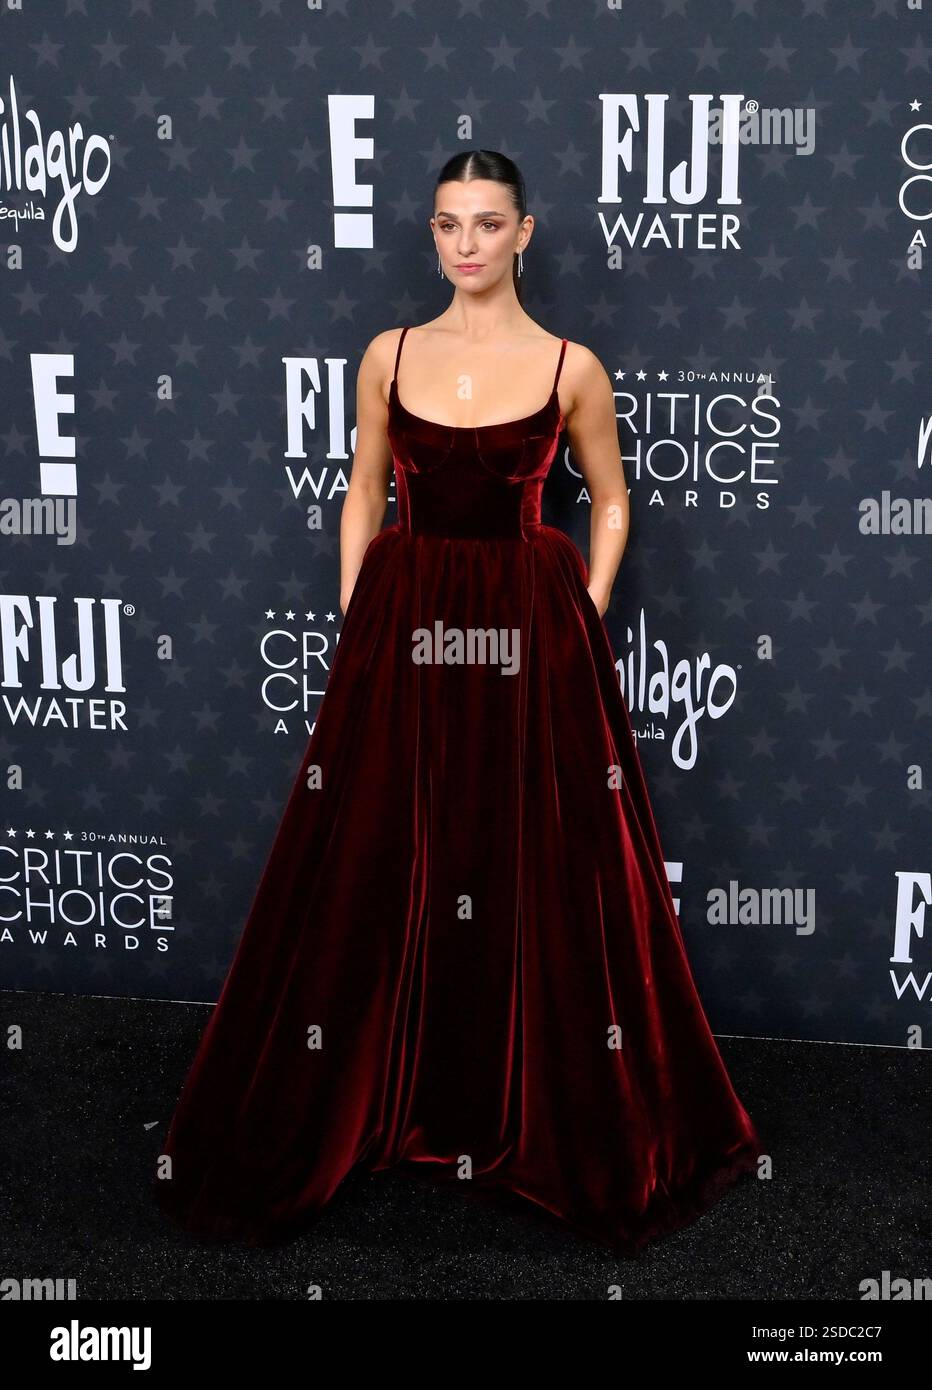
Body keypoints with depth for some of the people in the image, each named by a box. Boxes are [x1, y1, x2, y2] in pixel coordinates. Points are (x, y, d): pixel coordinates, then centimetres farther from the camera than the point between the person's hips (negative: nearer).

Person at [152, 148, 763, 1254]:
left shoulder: (571, 367, 0)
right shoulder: (390, 355, 5)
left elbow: (609, 498, 9)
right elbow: (363, 493, 11)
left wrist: (582, 621, 1)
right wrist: (354, 622, 4)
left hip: (529, 631, -1)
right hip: (402, 625, 2)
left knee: (542, 873, 3)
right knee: (375, 875, 6)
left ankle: (541, 1114, 22)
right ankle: (378, 1100, 24)